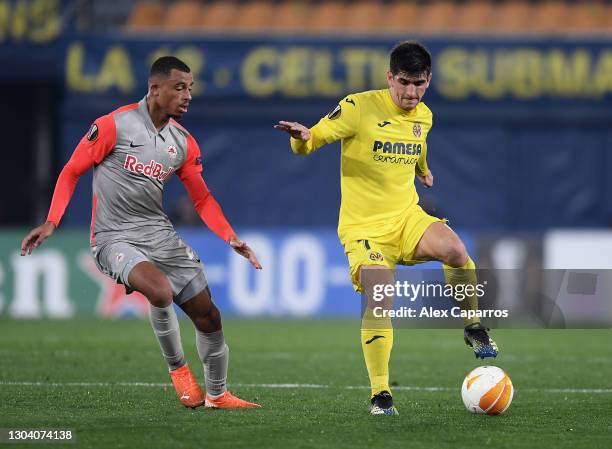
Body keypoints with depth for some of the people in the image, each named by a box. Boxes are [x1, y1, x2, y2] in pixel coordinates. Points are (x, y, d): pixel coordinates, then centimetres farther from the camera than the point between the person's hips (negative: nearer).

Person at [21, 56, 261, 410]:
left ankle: (217, 394, 26)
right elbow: (71, 172, -2)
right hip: (115, 238, -6)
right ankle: (177, 368, -8)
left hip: (160, 234, 6)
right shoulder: (114, 126, -9)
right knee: (161, 292, -33)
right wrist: (51, 223, -11)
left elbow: (202, 198, 16)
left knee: (207, 314, 4)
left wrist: (231, 238, 2)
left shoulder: (184, 143, 7)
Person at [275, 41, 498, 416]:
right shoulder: (359, 107, -10)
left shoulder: (423, 117, 8)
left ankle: (474, 328, -7)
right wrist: (301, 137, -31)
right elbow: (310, 143, -12)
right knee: (378, 301, -20)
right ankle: (380, 394, -7)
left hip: (408, 217, 4)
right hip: (364, 226, -4)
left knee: (455, 249, -27)